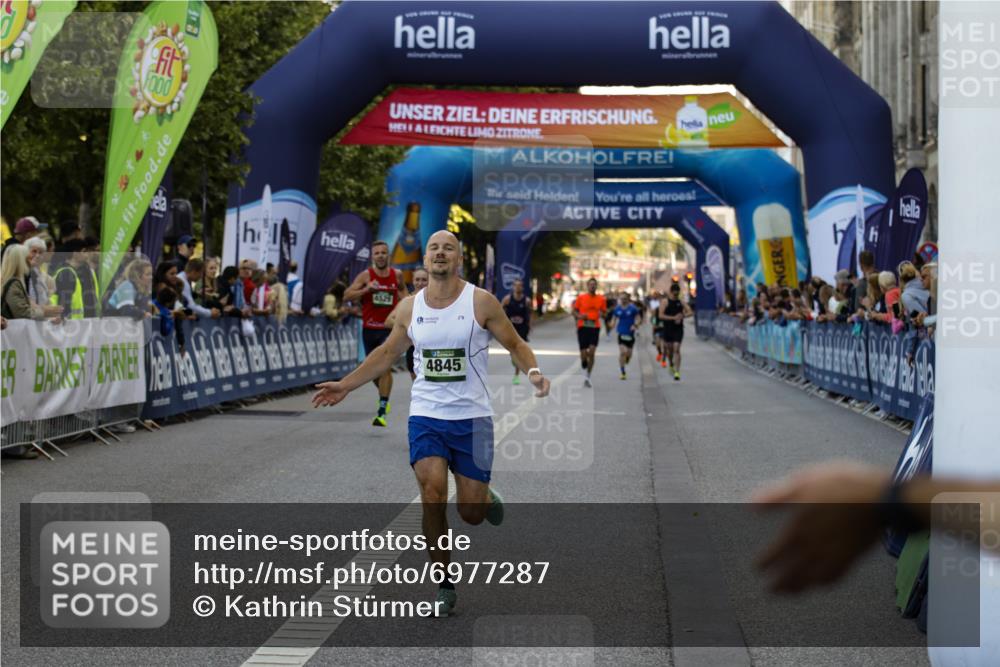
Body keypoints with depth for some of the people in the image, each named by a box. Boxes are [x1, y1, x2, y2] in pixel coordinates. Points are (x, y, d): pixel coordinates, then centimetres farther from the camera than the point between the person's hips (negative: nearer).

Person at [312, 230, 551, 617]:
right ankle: (445, 587, -2)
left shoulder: (481, 302, -5)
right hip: (425, 415, 2)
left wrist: (533, 372, -18)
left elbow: (514, 344, 2)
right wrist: (345, 386, 15)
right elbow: (387, 353, 18)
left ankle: (487, 496, 40)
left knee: (471, 513, 0)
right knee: (432, 493, -16)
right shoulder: (410, 307, 4)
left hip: (472, 417, -2)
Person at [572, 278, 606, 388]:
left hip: (595, 327, 0)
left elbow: (603, 312, 15)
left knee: (592, 353, -13)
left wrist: (601, 314, -9)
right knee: (583, 353, -2)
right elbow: (574, 312, 9)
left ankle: (588, 377, -4)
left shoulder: (601, 299, 6)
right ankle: (585, 372, 30)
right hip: (582, 326, 0)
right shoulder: (581, 298, 3)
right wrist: (579, 316, -12)